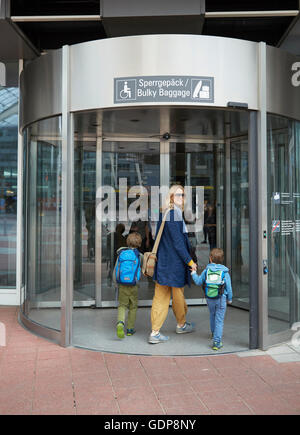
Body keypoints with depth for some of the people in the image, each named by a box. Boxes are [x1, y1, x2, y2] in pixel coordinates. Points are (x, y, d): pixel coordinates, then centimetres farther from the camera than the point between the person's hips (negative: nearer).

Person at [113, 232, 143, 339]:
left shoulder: (121, 254, 3)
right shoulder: (140, 256, -3)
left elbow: (115, 270, 4)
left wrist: (116, 283, 14)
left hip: (122, 285, 1)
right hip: (133, 286, -1)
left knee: (122, 305, 8)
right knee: (133, 307, 14)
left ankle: (120, 322, -19)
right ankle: (130, 329, 18)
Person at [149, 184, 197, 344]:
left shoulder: (163, 214, 10)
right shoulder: (174, 214, -18)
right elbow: (177, 242, -19)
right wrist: (190, 261, -12)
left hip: (163, 263, 9)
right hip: (175, 262, -8)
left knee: (160, 297, 8)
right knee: (178, 294, 13)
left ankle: (155, 333, 11)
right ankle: (181, 325, 35)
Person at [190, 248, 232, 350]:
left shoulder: (206, 270, -4)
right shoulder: (225, 272, -7)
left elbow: (199, 282, 3)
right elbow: (228, 287, -4)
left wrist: (194, 273, 19)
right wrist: (229, 299, 10)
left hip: (209, 299, 3)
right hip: (221, 299, -3)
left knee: (212, 316, 25)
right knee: (219, 320, 0)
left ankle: (214, 334, 46)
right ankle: (216, 342, -5)